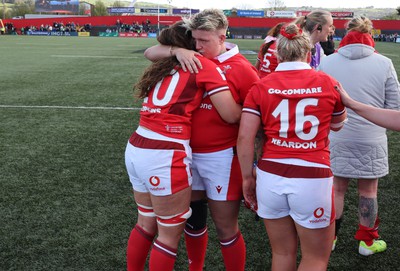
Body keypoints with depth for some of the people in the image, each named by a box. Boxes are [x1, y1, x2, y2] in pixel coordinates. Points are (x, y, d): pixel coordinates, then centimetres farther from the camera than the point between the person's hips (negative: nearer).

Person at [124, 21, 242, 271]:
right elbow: (232, 115, -6)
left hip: (136, 150, 8)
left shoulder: (163, 67, 17)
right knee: (171, 234, 7)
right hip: (165, 157, -7)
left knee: (147, 223, 23)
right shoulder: (205, 65, -3)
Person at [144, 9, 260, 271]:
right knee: (193, 219, 21)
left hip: (220, 158, -5)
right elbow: (150, 53, 3)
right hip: (188, 154, 6)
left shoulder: (241, 68, -12)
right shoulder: (192, 59, 3)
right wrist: (177, 50, -17)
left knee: (226, 227, 6)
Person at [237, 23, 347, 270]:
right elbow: (338, 125, 17)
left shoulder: (261, 88, -1)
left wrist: (248, 177, 7)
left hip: (271, 177, 2)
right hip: (312, 179, -2)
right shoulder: (328, 83, -1)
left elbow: (245, 138, -5)